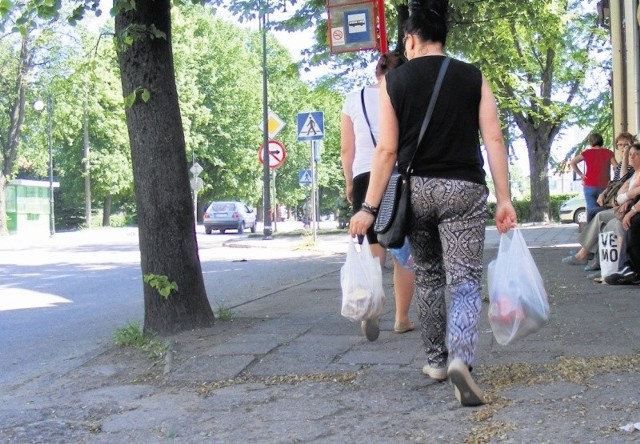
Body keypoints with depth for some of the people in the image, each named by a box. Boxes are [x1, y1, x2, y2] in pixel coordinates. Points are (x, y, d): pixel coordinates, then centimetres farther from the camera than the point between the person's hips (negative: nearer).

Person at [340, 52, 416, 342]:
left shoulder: (354, 100, 9)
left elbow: (346, 149, 8)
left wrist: (350, 184, 17)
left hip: (365, 177, 1)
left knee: (372, 251, 0)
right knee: (404, 254, 9)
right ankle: (402, 319, 16)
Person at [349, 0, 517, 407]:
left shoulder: (394, 81, 2)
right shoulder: (473, 77, 4)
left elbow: (387, 150, -4)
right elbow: (494, 140, -4)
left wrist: (370, 208, -3)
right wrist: (504, 199, -2)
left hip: (415, 188, 1)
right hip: (463, 190, -1)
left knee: (428, 277, 19)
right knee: (466, 281, -2)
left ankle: (436, 358, 27)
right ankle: (461, 357, -26)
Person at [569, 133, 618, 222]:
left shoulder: (587, 152, 3)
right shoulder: (608, 152, 3)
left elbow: (572, 162, -1)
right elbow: (617, 167, -5)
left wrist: (581, 174, 4)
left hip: (590, 186, -1)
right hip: (604, 187, 1)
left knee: (591, 209, -1)